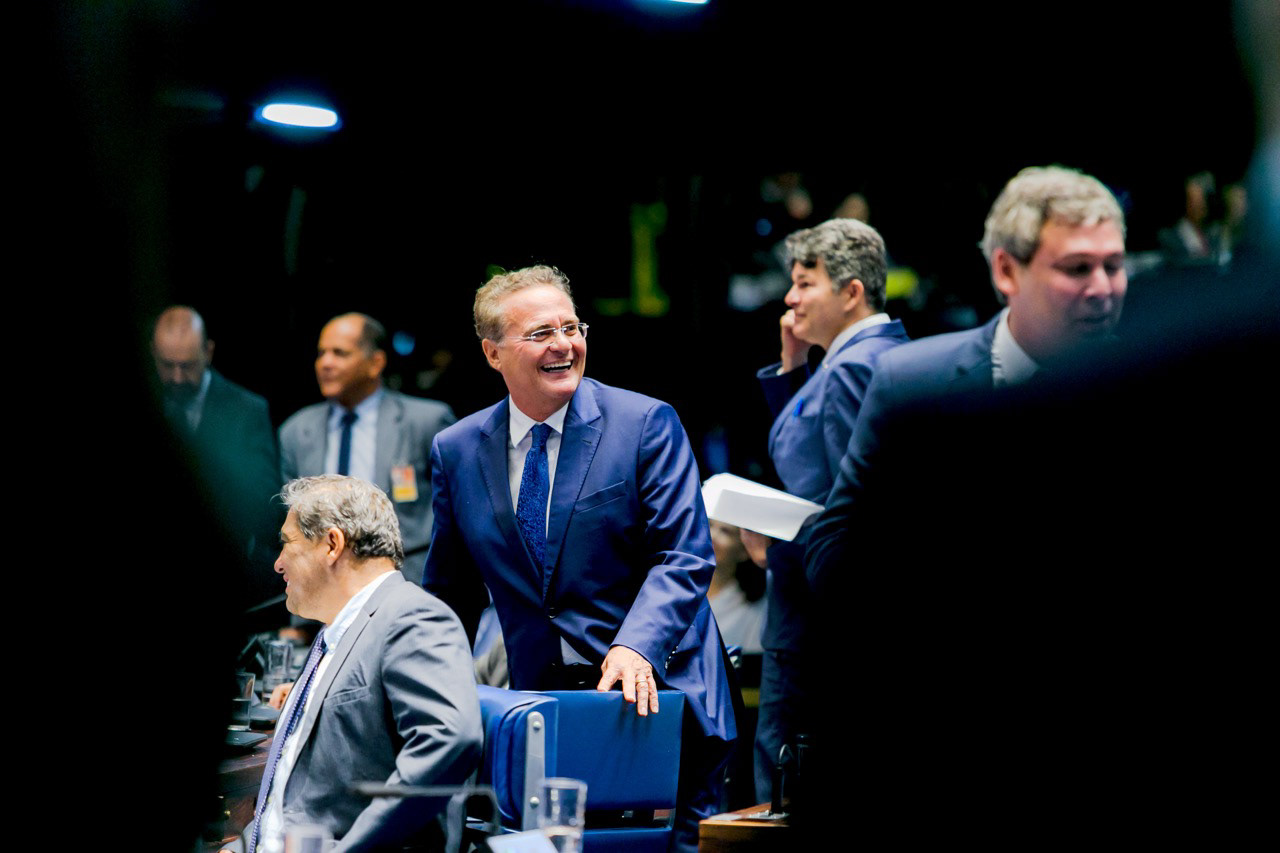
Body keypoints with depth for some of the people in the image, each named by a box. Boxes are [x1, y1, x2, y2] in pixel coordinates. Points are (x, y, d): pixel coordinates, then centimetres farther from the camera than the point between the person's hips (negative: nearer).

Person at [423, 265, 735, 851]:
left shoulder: (647, 424, -3)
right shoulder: (456, 452, 8)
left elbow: (685, 558, -9)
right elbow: (449, 595, 16)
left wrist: (637, 647, -26)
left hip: (656, 699, -2)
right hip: (539, 704, 3)